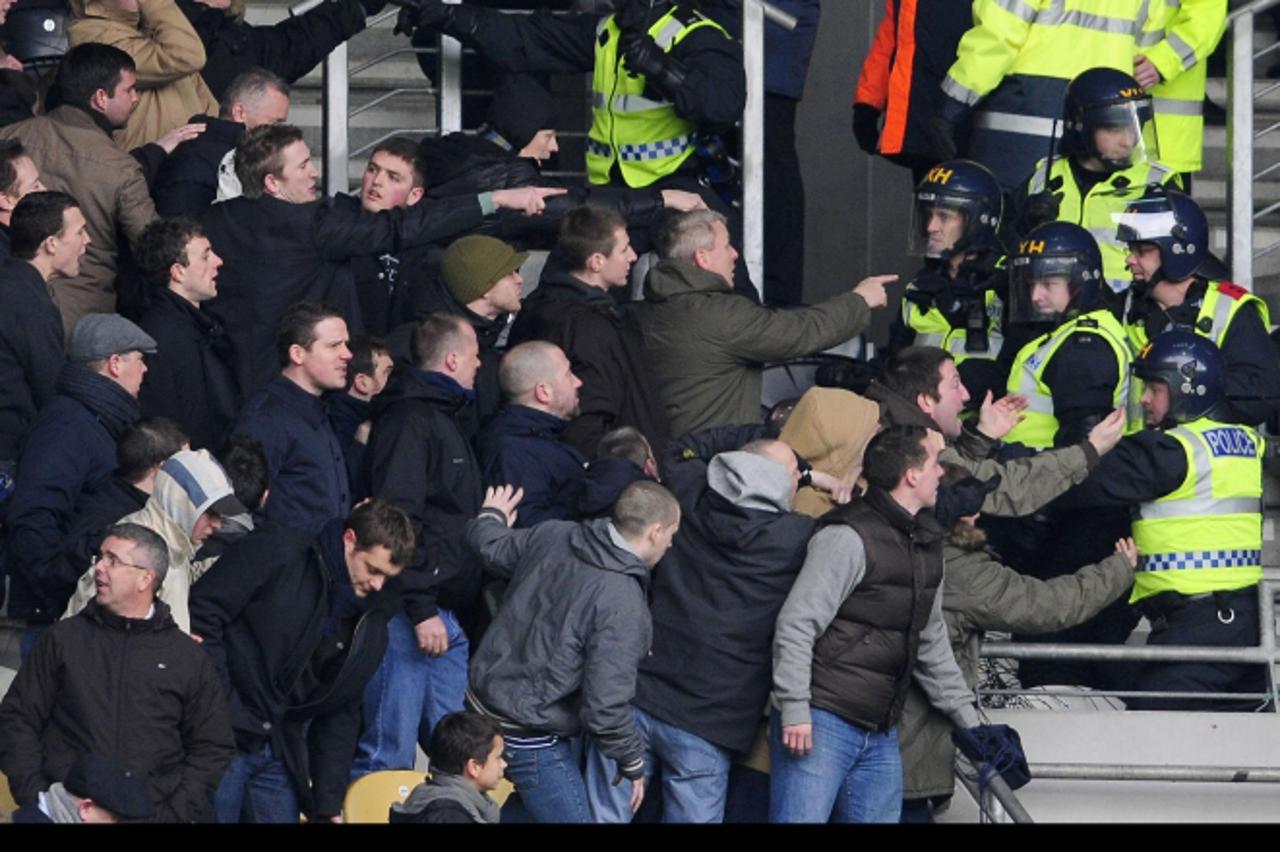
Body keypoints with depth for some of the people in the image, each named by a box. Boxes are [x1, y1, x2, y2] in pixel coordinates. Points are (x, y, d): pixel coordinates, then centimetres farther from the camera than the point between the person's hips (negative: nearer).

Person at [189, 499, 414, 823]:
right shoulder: (276, 553, -8)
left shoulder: (372, 623, 11)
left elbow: (341, 714, 15)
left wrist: (329, 803, 8)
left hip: (281, 756, 6)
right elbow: (202, 612, -13)